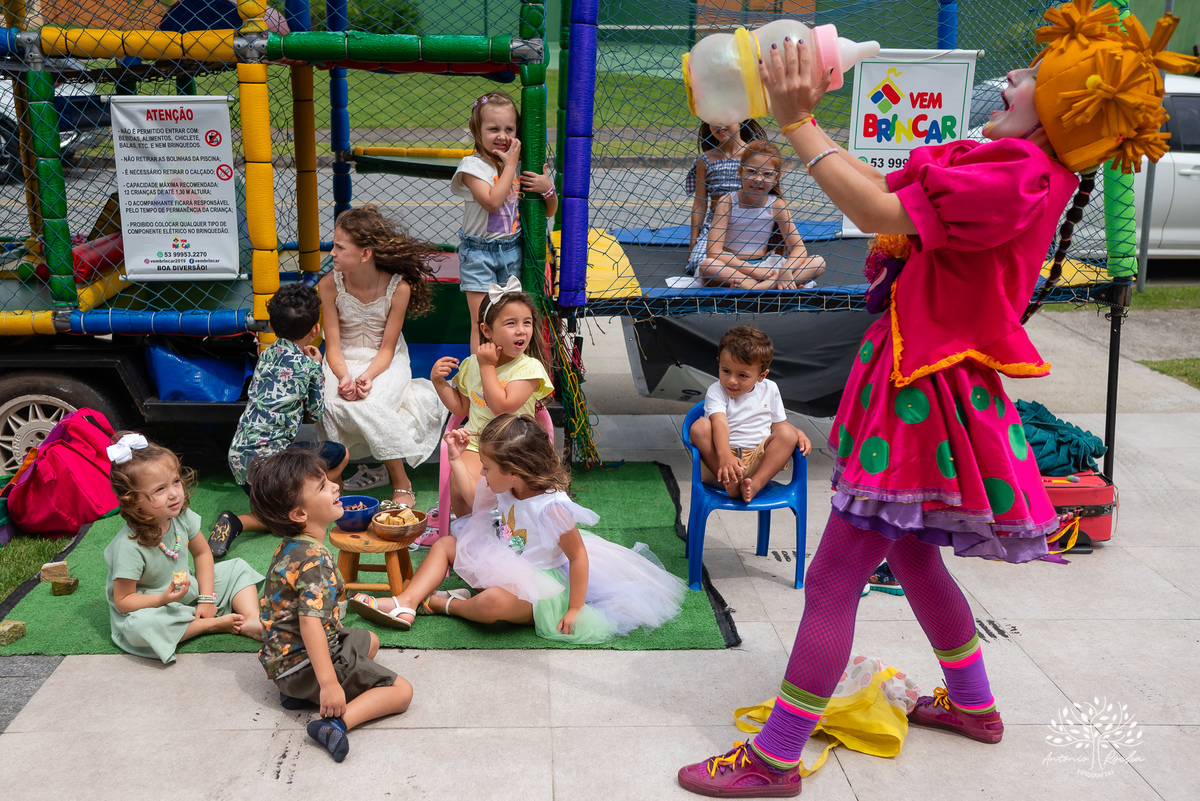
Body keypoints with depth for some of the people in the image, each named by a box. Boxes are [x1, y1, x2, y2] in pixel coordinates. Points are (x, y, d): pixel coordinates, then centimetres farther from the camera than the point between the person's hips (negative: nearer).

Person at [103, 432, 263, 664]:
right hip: (152, 607, -6)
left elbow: (202, 554, 5)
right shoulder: (129, 547, -29)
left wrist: (207, 597, -4)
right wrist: (163, 599, -35)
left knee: (238, 569, 1)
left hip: (189, 592, 7)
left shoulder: (182, 517, -12)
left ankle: (252, 621, -21)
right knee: (139, 626, -39)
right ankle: (216, 623, -23)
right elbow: (122, 601, -21)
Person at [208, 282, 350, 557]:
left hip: (238, 454, 8)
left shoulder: (267, 353, 12)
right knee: (340, 454, 10)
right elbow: (316, 411, 8)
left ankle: (234, 523, -5)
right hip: (269, 456, -7)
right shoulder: (309, 366, -6)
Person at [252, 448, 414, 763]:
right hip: (302, 662, -9)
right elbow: (310, 623, -35)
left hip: (283, 653, 9)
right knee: (402, 691, -8)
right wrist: (328, 684, -36)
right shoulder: (314, 560, -27)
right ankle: (336, 722, -26)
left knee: (369, 642, 33)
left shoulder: (290, 546, 3)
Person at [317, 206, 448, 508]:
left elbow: (387, 347, -12)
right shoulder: (330, 285, -12)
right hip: (344, 360, 2)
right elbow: (333, 346, -9)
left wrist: (367, 377, -30)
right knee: (331, 403, -30)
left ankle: (402, 483, -17)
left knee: (367, 404, -32)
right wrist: (344, 377, -28)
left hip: (385, 362, -2)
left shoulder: (399, 287, -17)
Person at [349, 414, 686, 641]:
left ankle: (450, 604, -5)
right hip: (499, 567, 9)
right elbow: (474, 499, 17)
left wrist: (574, 610, -21)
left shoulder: (551, 506, -29)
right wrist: (456, 458, 8)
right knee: (445, 544, 5)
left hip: (536, 585, -9)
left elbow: (578, 556, -23)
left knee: (492, 603, -38)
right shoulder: (504, 488, -4)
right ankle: (405, 604, -6)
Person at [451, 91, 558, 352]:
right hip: (479, 252, -4)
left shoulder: (522, 164, 3)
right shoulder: (473, 165, -11)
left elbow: (549, 212, 11)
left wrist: (548, 188, -11)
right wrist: (510, 164, -18)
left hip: (512, 250, 4)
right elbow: (492, 201, -27)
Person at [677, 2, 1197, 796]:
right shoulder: (1014, 169, 10)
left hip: (925, 396, -10)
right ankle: (973, 704, 44)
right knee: (910, 553, 25)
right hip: (922, 382, 10)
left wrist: (799, 123, -22)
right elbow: (890, 190, 9)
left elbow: (881, 211, -27)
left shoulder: (1018, 174, -22)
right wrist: (803, 120, 3)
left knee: (833, 578, -6)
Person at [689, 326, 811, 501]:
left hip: (758, 461, 3)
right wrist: (725, 456, -40)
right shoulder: (716, 391, -3)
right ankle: (729, 482, -36)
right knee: (700, 427, -26)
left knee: (787, 434, -21)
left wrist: (798, 433, -5)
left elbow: (778, 423, 19)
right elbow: (719, 423, -22)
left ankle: (756, 484, -33)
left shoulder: (769, 389, 10)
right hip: (719, 460, -3)